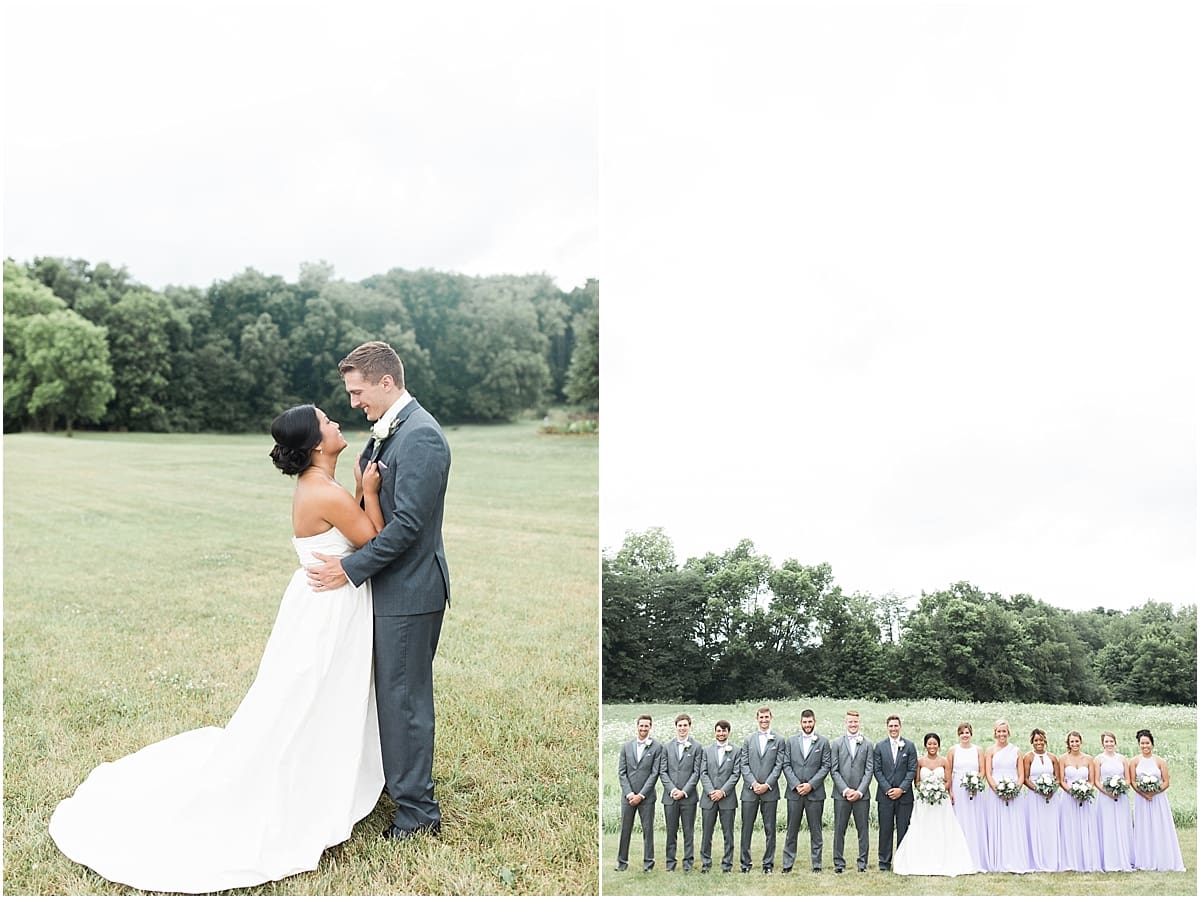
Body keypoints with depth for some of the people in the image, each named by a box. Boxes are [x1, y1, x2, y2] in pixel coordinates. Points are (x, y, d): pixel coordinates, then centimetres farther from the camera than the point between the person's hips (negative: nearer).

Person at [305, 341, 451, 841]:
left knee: (403, 698, -1)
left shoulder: (419, 435, -20)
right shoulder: (387, 431, 11)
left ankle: (417, 811, 10)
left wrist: (350, 569, -18)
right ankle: (398, 781, 35)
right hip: (392, 585, 9)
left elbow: (408, 522, -23)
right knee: (395, 692, 20)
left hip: (409, 590, -9)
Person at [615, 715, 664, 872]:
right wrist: (629, 793, -7)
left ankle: (648, 862, 11)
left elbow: (654, 773, -7)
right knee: (625, 829, 6)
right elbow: (621, 772, 5)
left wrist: (641, 795, -11)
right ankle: (622, 861, 15)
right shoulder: (626, 747, 7)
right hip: (628, 795, 3)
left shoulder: (657, 747, -3)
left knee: (648, 829, 3)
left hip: (646, 796, -3)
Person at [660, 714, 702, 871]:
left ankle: (688, 861, 11)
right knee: (671, 831, 5)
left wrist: (684, 791, -10)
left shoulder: (696, 747, 1)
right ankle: (670, 862, 12)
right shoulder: (667, 747, 9)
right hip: (670, 796, 2)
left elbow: (696, 772, -3)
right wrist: (672, 789, -7)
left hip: (688, 797, -2)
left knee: (689, 831, 3)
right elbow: (663, 771, 6)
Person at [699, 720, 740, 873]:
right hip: (708, 798, 2)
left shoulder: (736, 751, 4)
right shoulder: (707, 751, 12)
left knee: (728, 833, 2)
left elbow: (736, 774, -2)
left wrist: (723, 791, -11)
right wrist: (710, 791, -9)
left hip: (727, 798, -2)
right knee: (706, 833, 3)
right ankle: (705, 863, 11)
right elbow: (703, 773, 5)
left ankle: (727, 865, 8)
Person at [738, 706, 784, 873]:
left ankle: (768, 863, 10)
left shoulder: (778, 740, 5)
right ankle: (745, 862, 11)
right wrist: (753, 783, -8)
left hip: (770, 791, -1)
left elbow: (779, 765, -1)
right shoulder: (749, 740, 11)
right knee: (746, 828, 3)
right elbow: (744, 765, 5)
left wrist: (767, 785, -10)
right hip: (750, 790, 2)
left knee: (770, 829, 3)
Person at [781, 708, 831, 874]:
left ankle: (817, 865, 11)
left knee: (815, 830, 5)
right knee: (792, 830, 4)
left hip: (815, 792, -1)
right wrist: (796, 785, -8)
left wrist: (811, 784, -10)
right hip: (794, 792, 1)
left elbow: (826, 766, -2)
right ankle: (787, 865, 9)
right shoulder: (791, 741, 9)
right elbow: (786, 765, 4)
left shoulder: (823, 742, 4)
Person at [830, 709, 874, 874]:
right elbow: (834, 770, 1)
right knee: (839, 830, 2)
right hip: (841, 794, 0)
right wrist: (845, 790, -9)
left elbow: (869, 770, 1)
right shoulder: (837, 743, 5)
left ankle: (862, 862, 12)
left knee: (863, 829, 4)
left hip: (861, 794, 0)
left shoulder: (867, 744, 6)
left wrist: (859, 791, -8)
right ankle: (839, 863, 8)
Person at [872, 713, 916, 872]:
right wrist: (887, 789, -8)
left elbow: (912, 770, 0)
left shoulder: (909, 746, 4)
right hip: (885, 794, 0)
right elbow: (877, 770, 2)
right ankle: (884, 862, 8)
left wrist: (901, 789, -9)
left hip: (904, 794, 0)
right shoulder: (880, 746, 5)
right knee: (885, 829, 2)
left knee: (903, 829, 3)